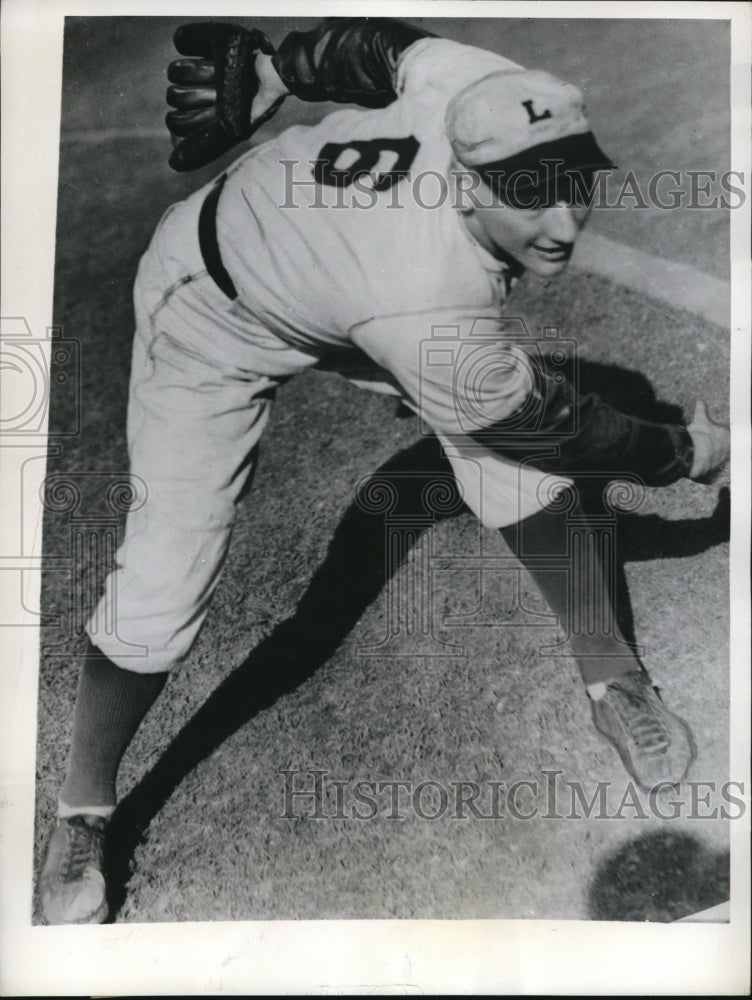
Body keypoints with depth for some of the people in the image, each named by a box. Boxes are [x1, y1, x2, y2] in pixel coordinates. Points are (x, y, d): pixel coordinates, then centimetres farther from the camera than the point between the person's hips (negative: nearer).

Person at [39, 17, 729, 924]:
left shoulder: (479, 84, -27)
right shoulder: (433, 322, -43)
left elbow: (376, 35, -6)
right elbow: (564, 429, -26)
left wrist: (271, 68, 10)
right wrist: (692, 451, -10)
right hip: (214, 310, -6)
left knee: (520, 463, -9)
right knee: (160, 591, -12)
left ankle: (614, 681, 14)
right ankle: (81, 818, 18)